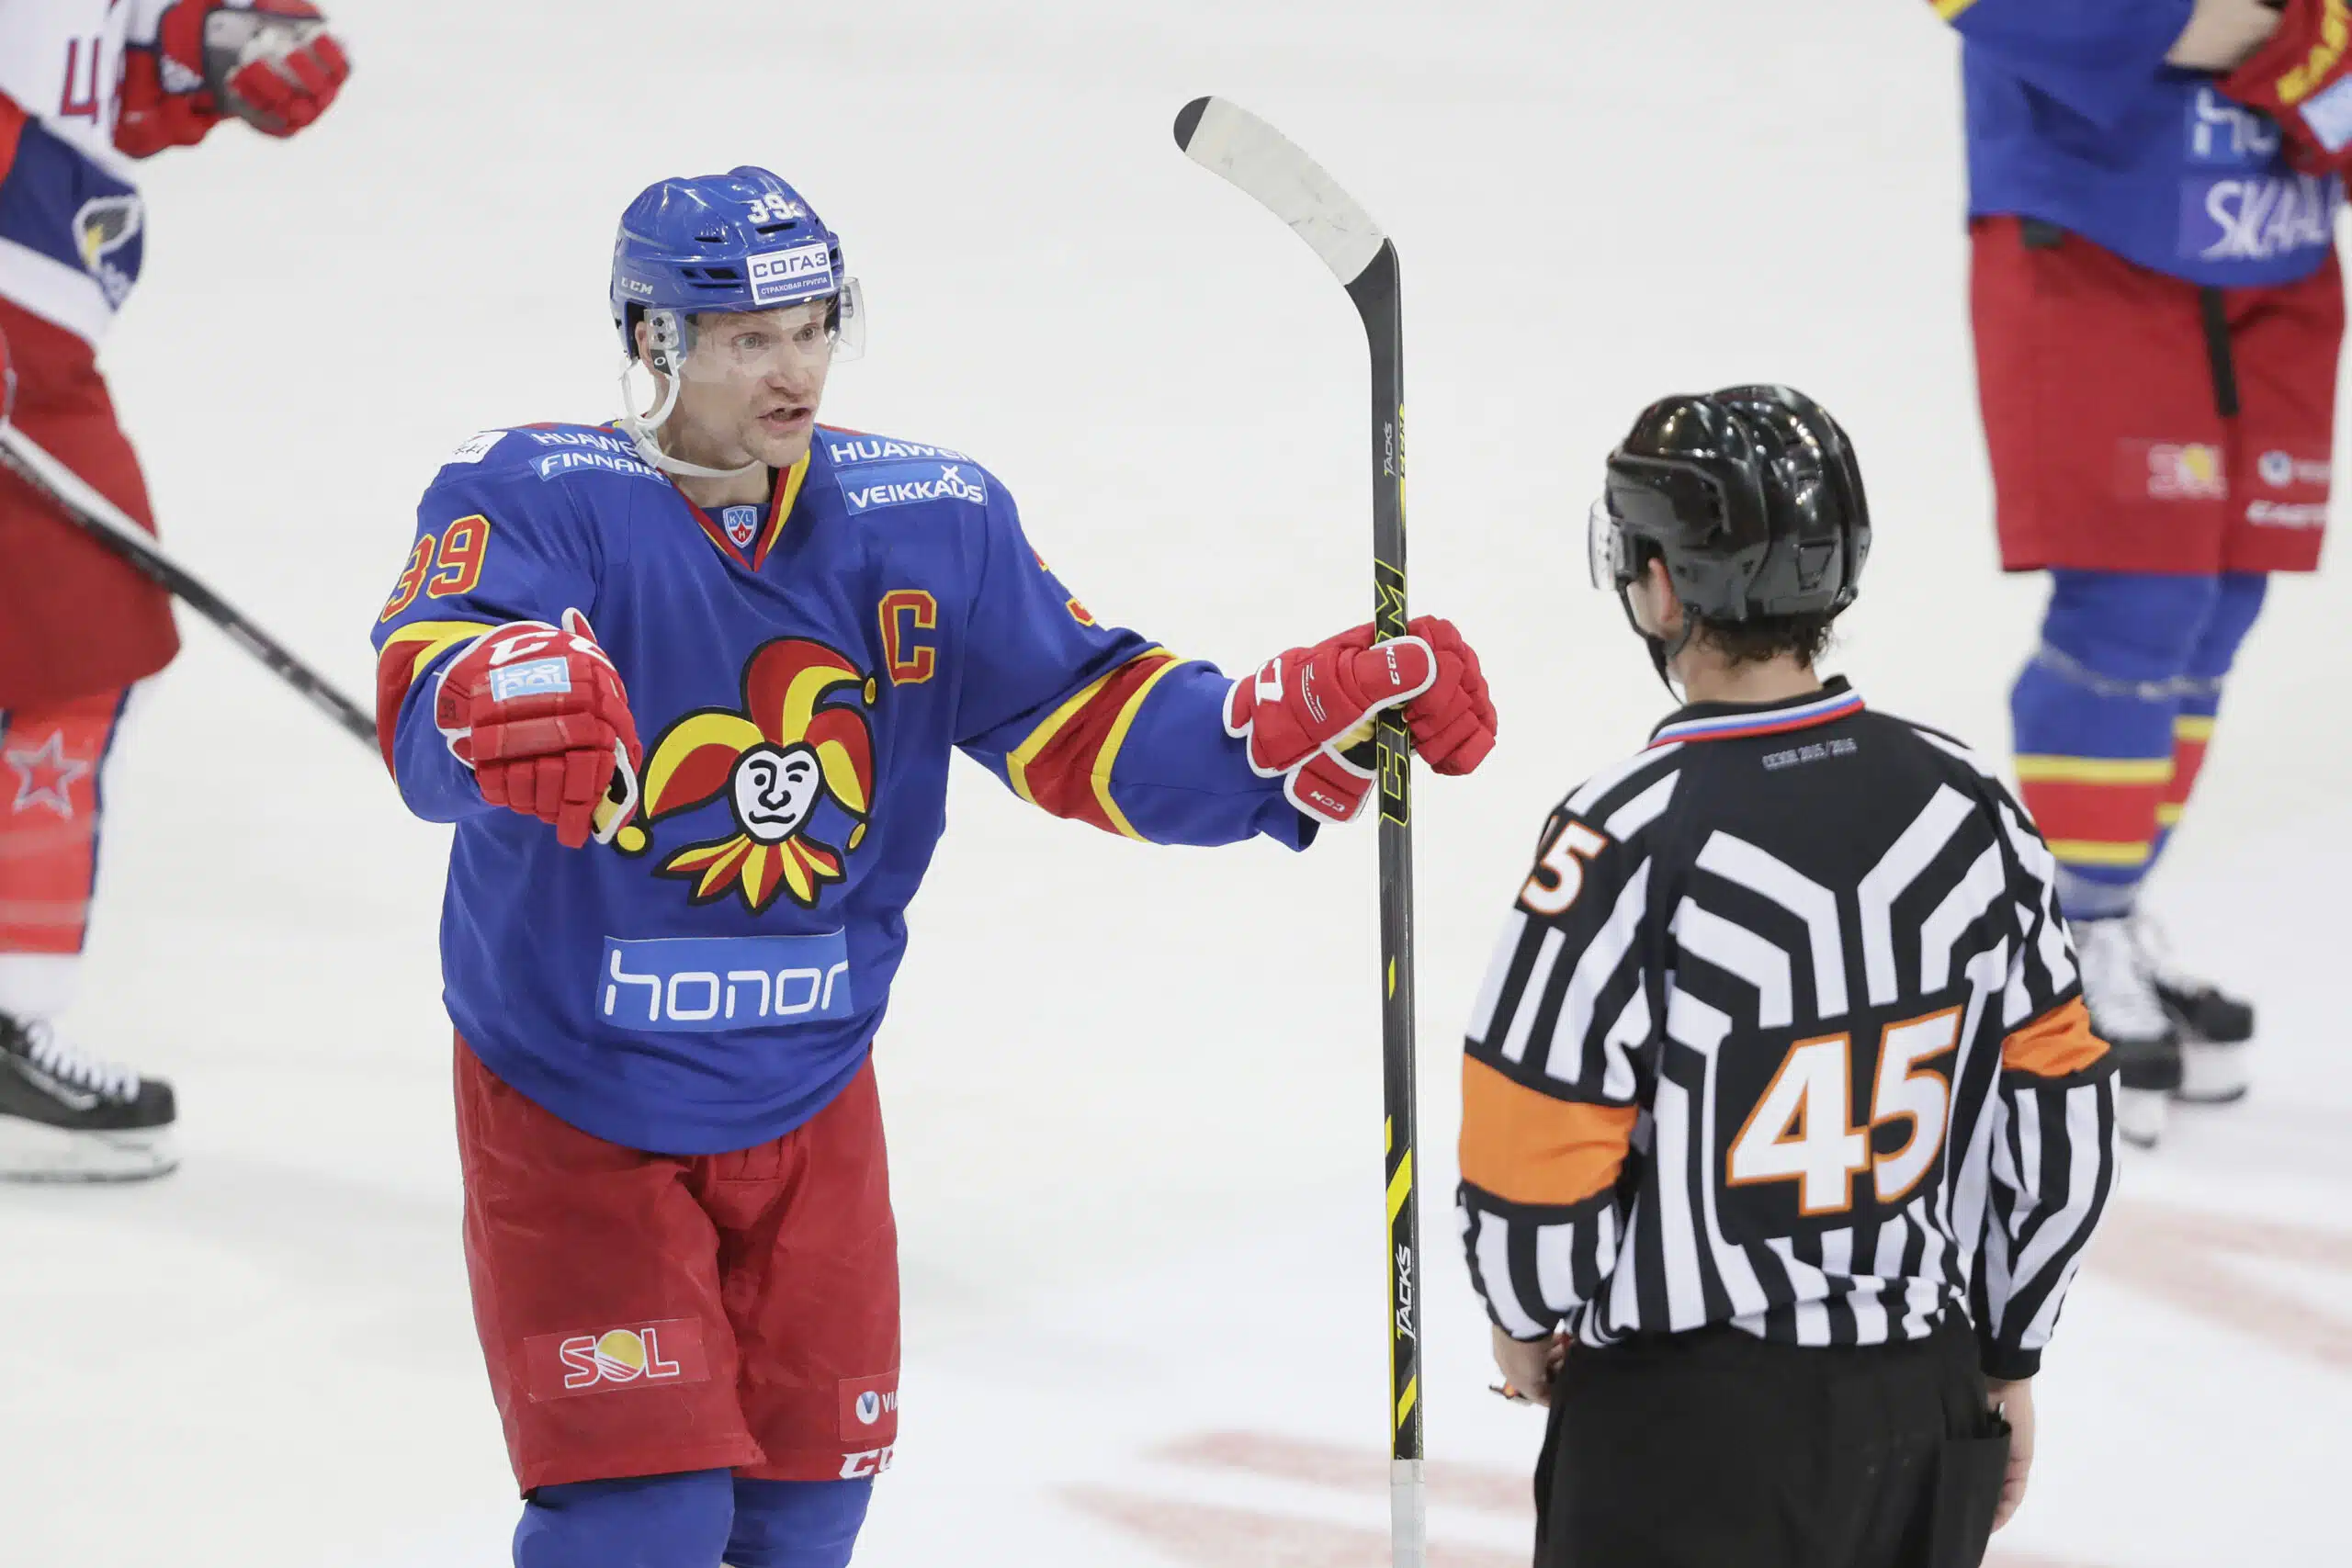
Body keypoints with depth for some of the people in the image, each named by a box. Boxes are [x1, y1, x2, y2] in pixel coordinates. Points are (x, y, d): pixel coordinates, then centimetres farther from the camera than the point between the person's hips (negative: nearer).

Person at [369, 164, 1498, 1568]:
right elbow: (427, 701, -35)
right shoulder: (535, 498, -17)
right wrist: (501, 703, -60)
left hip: (810, 1102, 5)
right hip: (573, 1108, -5)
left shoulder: (929, 522, -1)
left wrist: (1333, 712, -13)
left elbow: (1092, 727, 2)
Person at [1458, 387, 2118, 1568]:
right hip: (1925, 1409, 5)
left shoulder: (1632, 837, -19)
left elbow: (1532, 1151, -16)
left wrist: (1529, 1321, 5)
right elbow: (2058, 1109, 5)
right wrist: (2006, 1354, 17)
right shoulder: (1965, 806, -2)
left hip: (1691, 1426, -5)